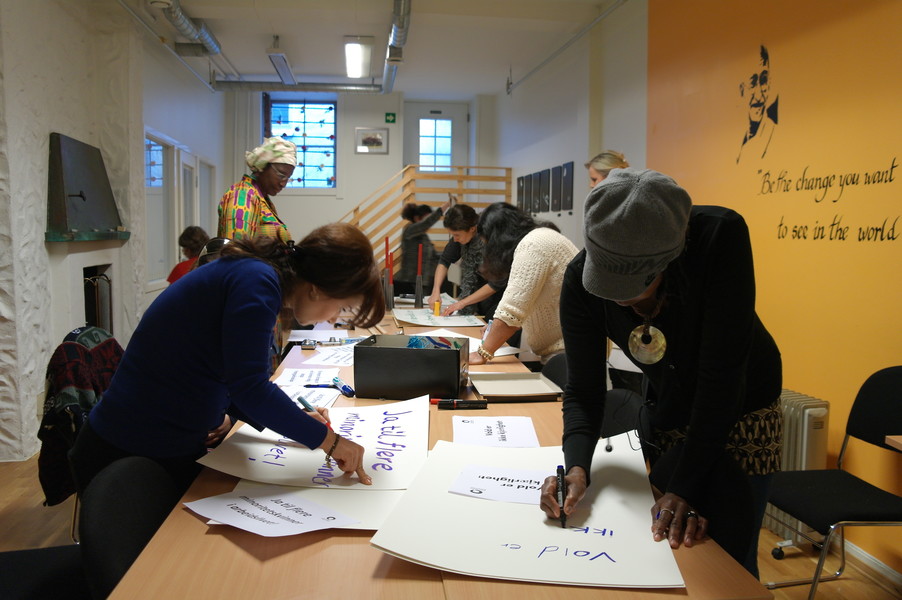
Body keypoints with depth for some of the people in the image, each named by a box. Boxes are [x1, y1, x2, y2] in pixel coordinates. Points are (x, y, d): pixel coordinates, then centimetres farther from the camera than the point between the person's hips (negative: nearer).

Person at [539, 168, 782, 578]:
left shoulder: (720, 237, -33)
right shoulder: (581, 278, -22)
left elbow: (720, 372, -31)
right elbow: (583, 390, -15)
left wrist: (686, 486, -30)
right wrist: (576, 466, -32)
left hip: (741, 413, -2)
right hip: (665, 409, 3)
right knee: (659, 550, 9)